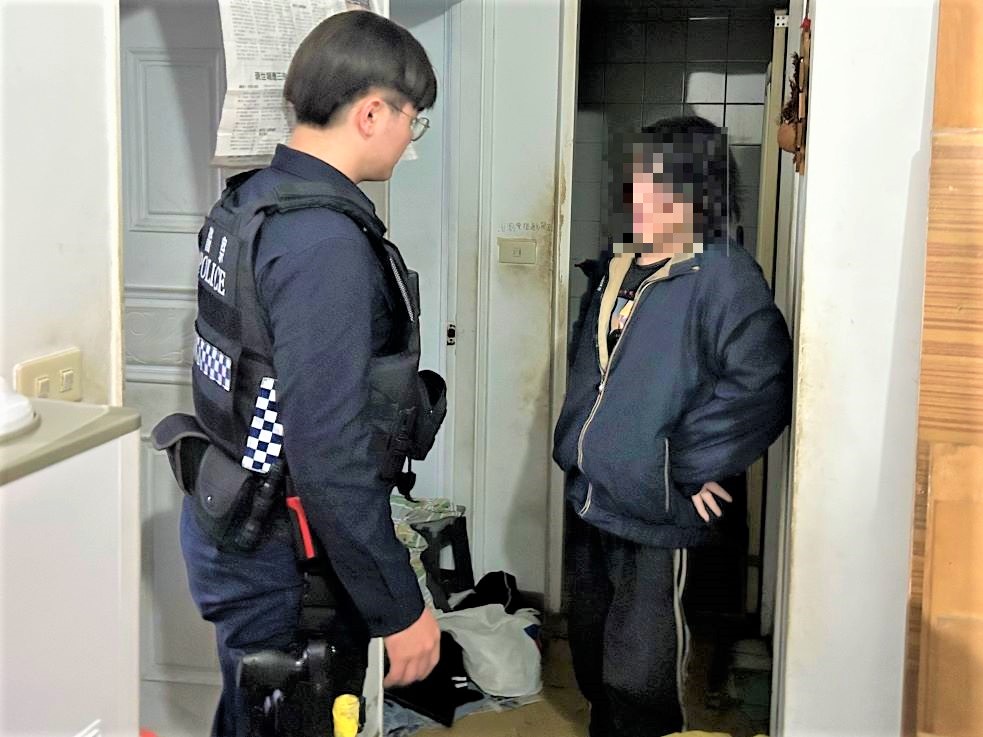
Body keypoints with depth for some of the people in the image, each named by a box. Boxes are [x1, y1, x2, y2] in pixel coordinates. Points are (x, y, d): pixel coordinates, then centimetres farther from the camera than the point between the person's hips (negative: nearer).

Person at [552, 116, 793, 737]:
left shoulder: (722, 276, -16)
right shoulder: (621, 270, 10)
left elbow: (763, 383, -27)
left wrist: (687, 466, -21)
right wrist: (575, 444, 13)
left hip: (657, 517, -8)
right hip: (592, 500, 8)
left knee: (638, 685, 3)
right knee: (592, 657, 22)